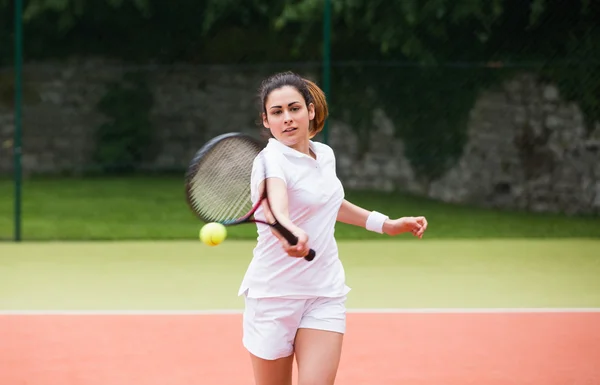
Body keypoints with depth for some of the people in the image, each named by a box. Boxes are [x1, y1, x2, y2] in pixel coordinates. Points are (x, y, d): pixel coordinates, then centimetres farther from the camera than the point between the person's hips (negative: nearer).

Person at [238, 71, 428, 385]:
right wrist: (290, 231, -63)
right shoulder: (271, 160, -17)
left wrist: (386, 224, 27)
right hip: (275, 296, -4)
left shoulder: (325, 155, 5)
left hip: (325, 294, 5)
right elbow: (275, 205, -41)